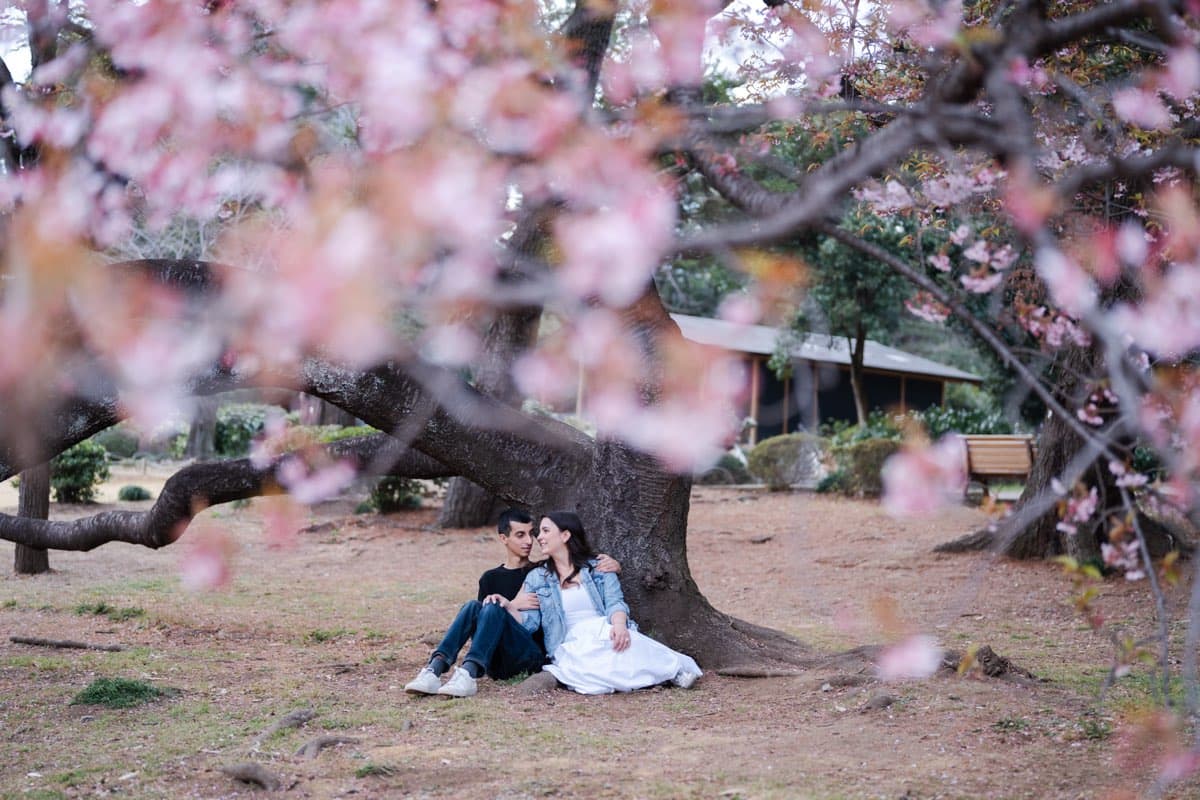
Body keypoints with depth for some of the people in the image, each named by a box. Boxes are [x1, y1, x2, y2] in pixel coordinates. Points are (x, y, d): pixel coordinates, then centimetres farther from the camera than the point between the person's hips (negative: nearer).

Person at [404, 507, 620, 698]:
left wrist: (610, 565, -4)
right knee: (473, 606, -24)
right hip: (498, 665, 2)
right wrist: (512, 605, -10)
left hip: (534, 657, -2)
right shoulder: (491, 578, 22)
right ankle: (434, 670, -43)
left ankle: (469, 674, -51)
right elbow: (481, 619, 8)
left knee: (493, 609, -27)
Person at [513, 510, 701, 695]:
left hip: (606, 633, 0)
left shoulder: (599, 568, 14)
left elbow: (615, 604, -2)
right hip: (572, 645, 0)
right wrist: (508, 606, -11)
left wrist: (619, 624, -24)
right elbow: (528, 623, 7)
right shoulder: (536, 578, 17)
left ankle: (674, 669, -29)